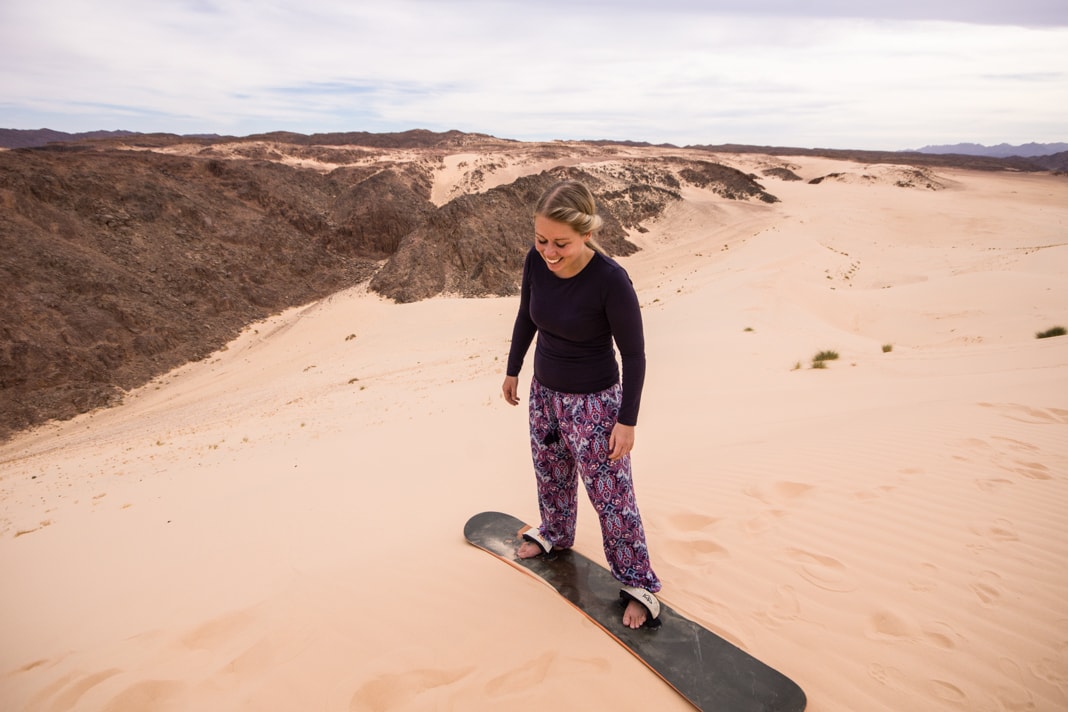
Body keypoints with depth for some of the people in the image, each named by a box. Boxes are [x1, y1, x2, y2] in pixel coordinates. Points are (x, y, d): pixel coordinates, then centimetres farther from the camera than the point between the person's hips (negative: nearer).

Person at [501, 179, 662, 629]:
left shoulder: (610, 280, -29)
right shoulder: (536, 262, -13)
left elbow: (634, 354, -18)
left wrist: (627, 421, -15)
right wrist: (513, 371, 15)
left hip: (594, 401, -6)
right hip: (545, 390, 6)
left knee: (610, 494, 5)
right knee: (550, 473, 26)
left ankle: (639, 584, 25)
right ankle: (554, 534, 55)